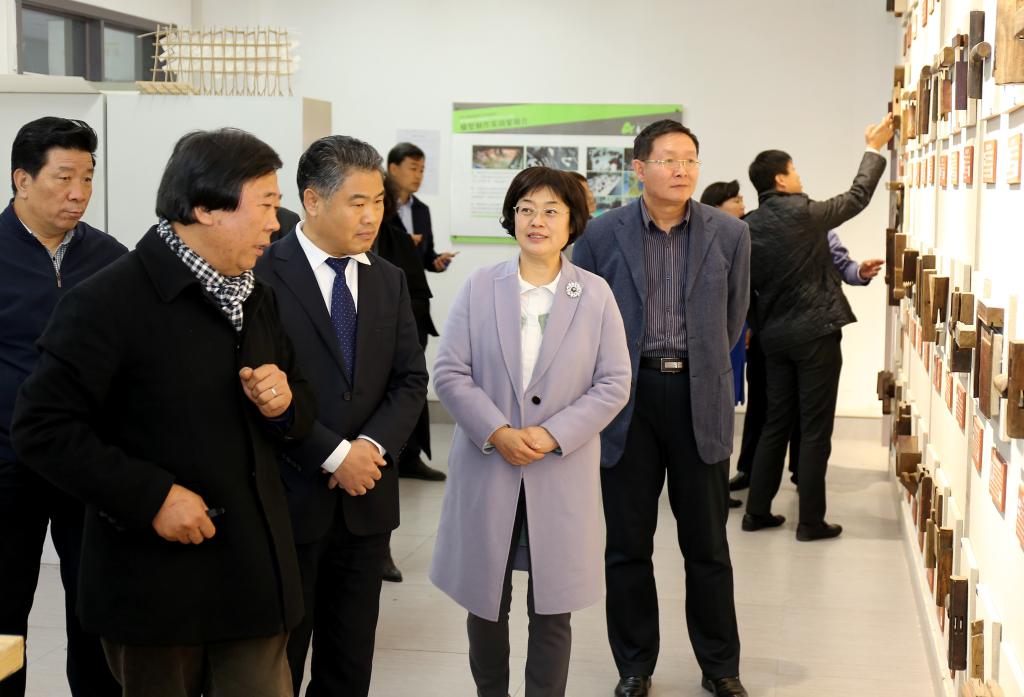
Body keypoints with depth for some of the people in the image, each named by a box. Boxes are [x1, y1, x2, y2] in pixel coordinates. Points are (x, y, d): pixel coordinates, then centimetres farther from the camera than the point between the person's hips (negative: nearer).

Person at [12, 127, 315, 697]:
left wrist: (284, 404, -5)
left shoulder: (258, 298, 11)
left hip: (253, 574, 6)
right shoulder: (108, 301, -12)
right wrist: (151, 495, -21)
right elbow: (42, 427, -16)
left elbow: (304, 409, 19)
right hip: (155, 582, -5)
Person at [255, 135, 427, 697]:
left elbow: (410, 380, 7)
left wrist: (373, 446, -10)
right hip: (289, 500, -5)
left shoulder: (389, 281, 10)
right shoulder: (264, 275, -9)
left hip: (366, 500, 5)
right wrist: (334, 456, -16)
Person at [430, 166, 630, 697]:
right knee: (485, 604, 10)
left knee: (551, 611, 5)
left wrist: (552, 435, -14)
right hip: (487, 468, 1)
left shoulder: (595, 295, 0)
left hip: (562, 474, -1)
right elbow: (449, 372, -2)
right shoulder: (479, 287, 1)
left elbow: (613, 384, -2)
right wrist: (497, 433, -15)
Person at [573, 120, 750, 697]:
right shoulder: (602, 234, -3)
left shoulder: (729, 234, 0)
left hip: (700, 399, 1)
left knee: (708, 543, 9)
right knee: (628, 543, 8)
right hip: (627, 396, 0)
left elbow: (733, 317, 12)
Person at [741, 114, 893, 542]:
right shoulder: (804, 214, -12)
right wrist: (874, 149, 13)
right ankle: (811, 521, 4)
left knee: (776, 423, 15)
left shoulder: (747, 228, 3)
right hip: (815, 333, -6)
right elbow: (857, 198, 1)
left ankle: (757, 511, 17)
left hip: (774, 337, 6)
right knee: (815, 429, 0)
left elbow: (745, 287, 9)